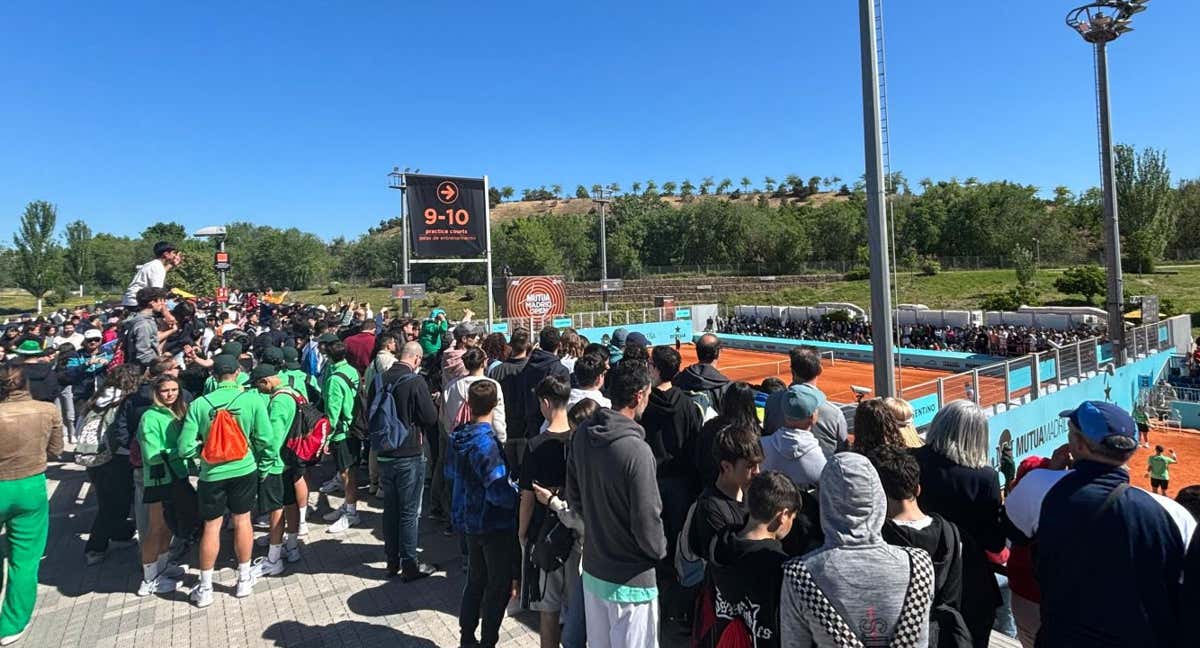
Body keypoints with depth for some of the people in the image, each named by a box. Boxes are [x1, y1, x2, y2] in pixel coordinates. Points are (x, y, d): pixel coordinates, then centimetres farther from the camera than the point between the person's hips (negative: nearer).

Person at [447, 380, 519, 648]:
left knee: (475, 580, 22)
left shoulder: (458, 436, -2)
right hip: (495, 525, -8)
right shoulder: (486, 443, -27)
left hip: (469, 520, 8)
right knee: (499, 586, 9)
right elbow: (499, 493, -31)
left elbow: (450, 472, 15)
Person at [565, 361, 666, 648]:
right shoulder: (636, 450, -27)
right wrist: (660, 551, -2)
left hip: (592, 567, 7)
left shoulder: (582, 434, -5)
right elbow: (647, 521, -21)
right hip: (630, 578, -6)